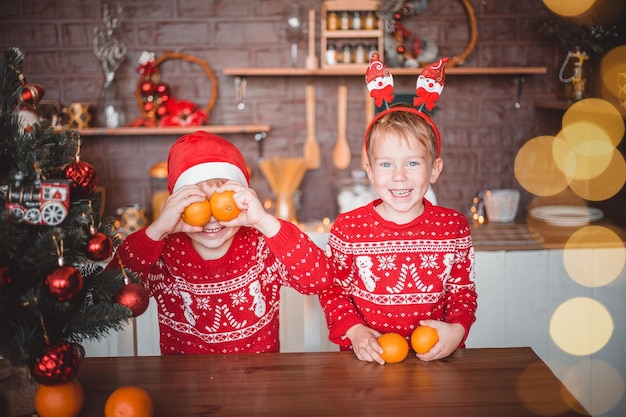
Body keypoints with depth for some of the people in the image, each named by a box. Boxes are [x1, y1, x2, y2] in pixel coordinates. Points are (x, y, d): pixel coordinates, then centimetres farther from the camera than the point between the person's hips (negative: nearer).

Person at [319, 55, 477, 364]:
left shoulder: (454, 227, 0)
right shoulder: (348, 228, -5)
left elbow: (463, 291, 9)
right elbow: (333, 290, 3)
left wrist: (457, 329, -9)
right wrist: (353, 331, -12)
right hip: (369, 358, 0)